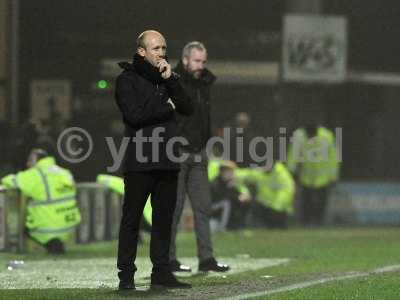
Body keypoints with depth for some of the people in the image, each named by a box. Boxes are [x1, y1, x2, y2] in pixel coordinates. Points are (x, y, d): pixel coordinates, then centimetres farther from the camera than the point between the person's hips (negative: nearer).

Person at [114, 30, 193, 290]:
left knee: (165, 217, 6)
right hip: (140, 160, -6)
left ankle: (161, 271, 11)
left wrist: (171, 80, -5)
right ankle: (126, 274, -2)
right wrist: (167, 107, -4)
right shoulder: (127, 80, -1)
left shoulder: (168, 78, 17)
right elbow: (134, 114, -15)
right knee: (132, 218, -3)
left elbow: (188, 108, 4)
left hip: (167, 161, 6)